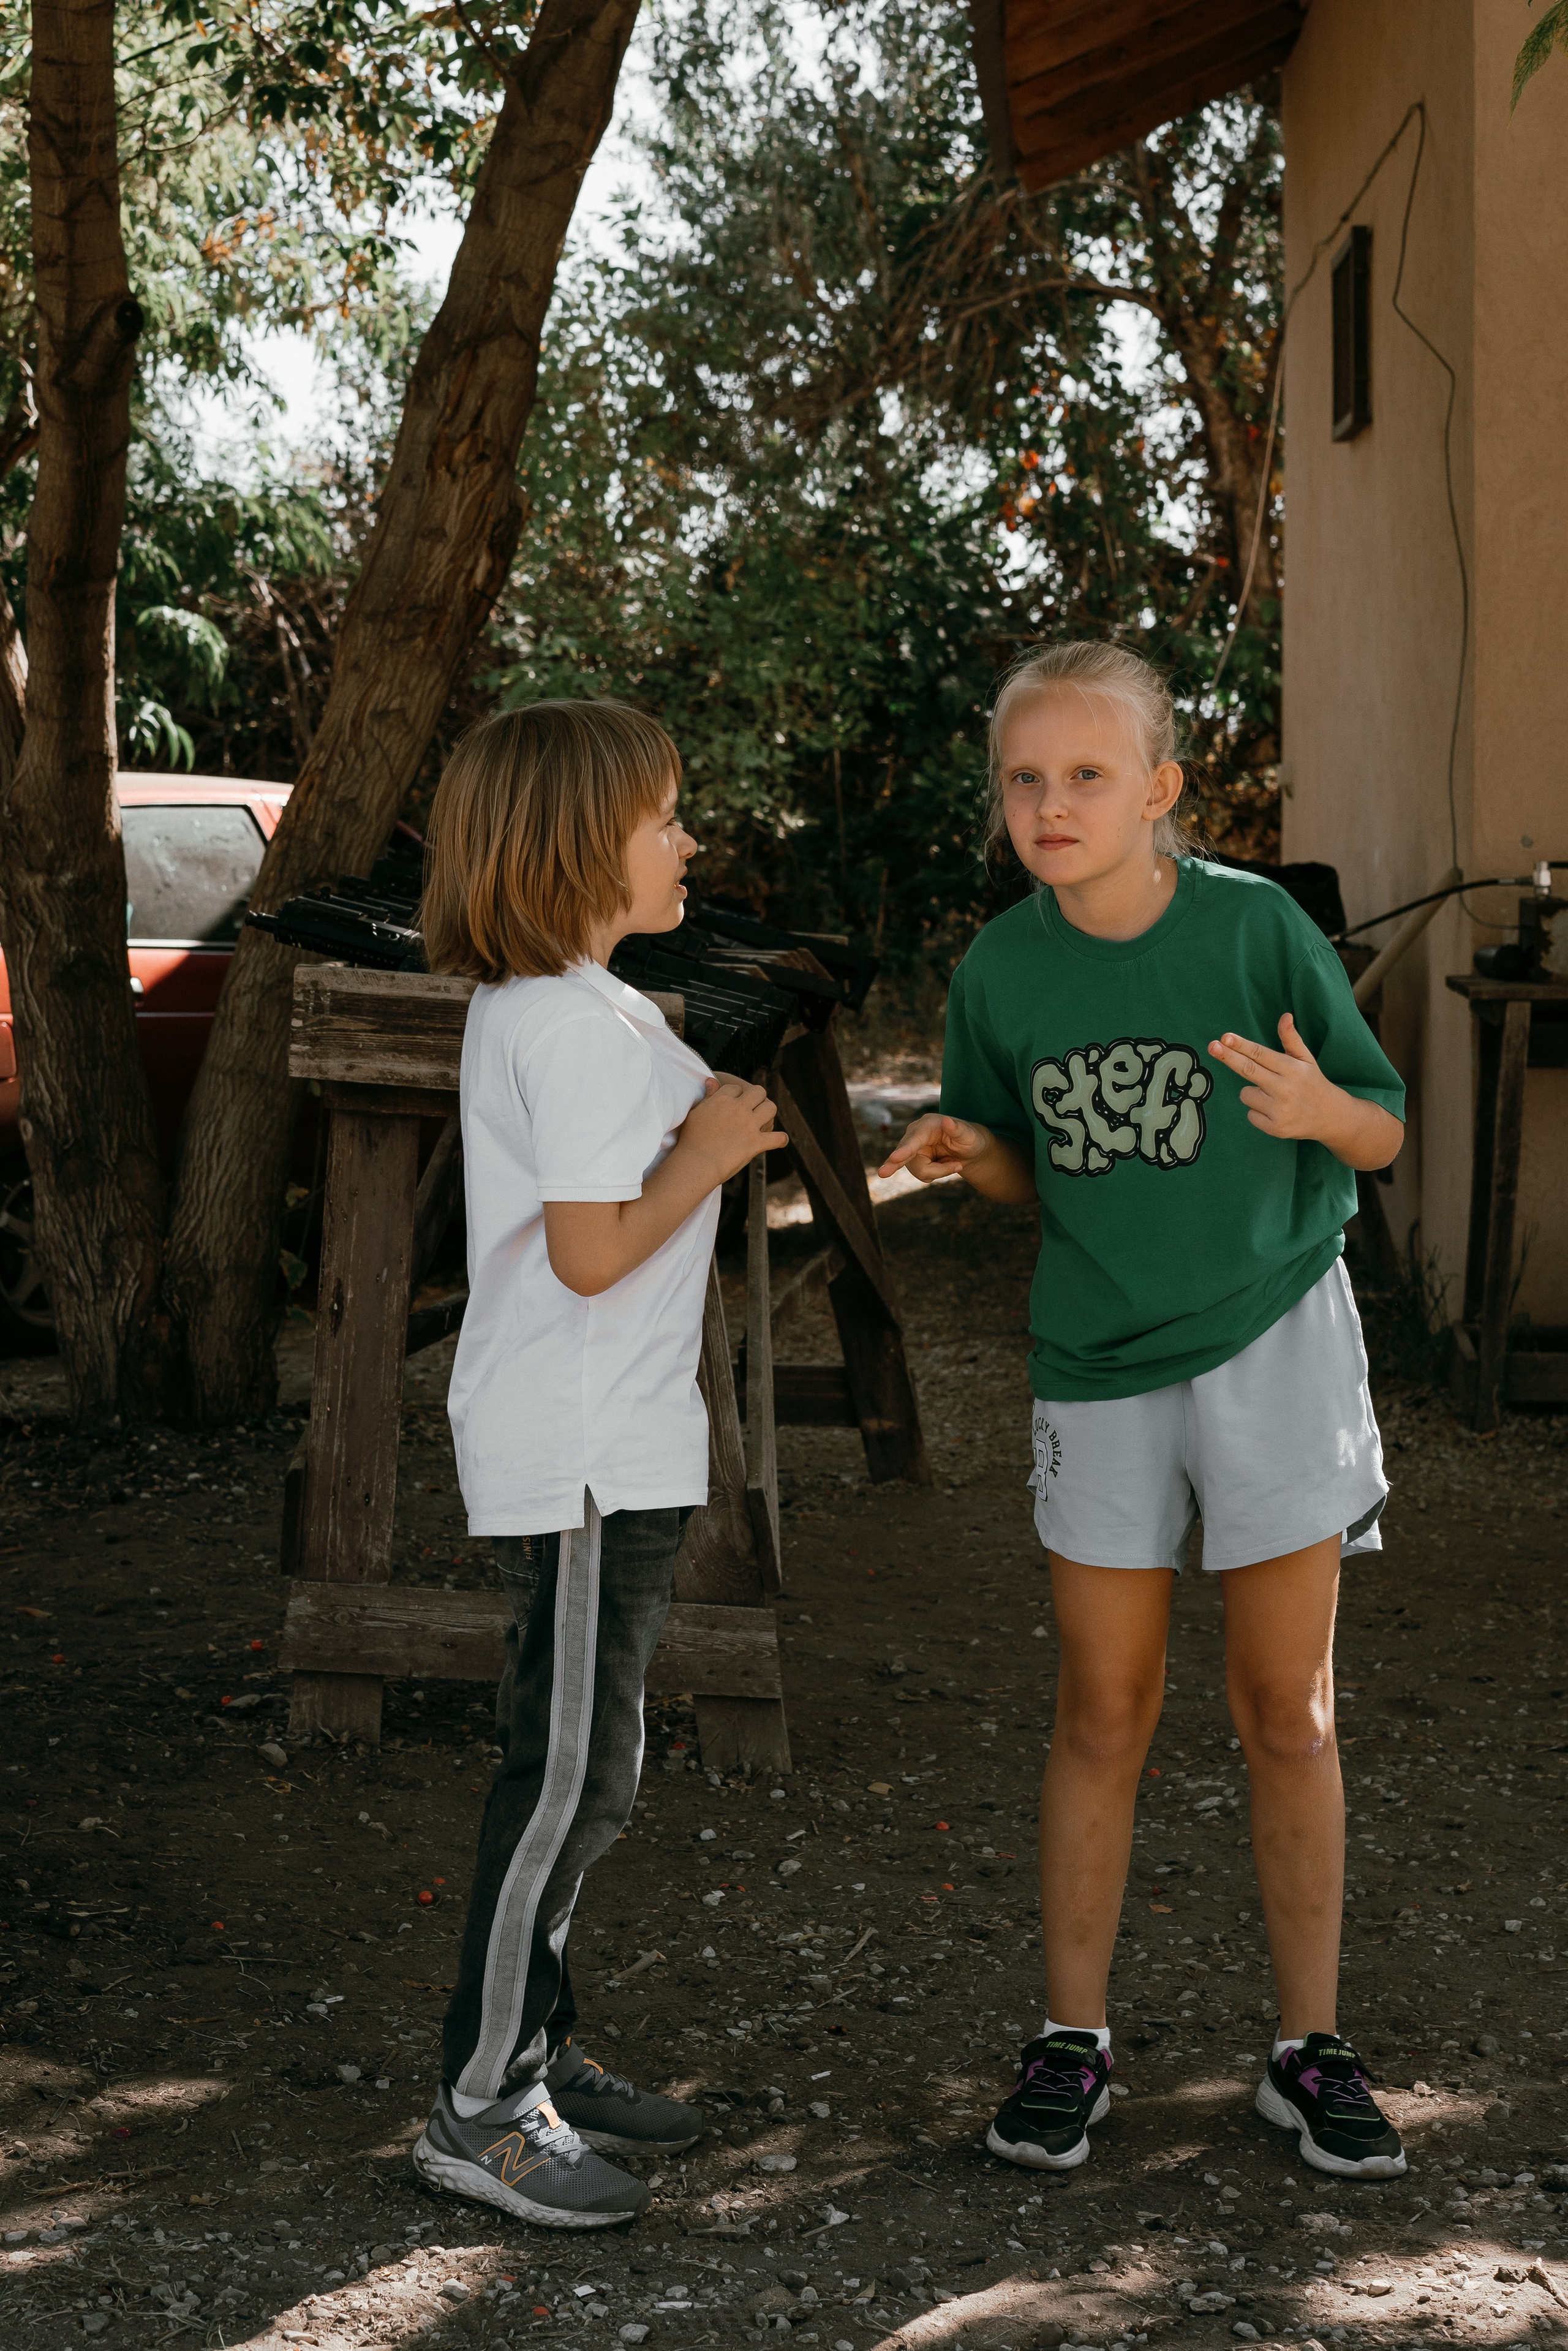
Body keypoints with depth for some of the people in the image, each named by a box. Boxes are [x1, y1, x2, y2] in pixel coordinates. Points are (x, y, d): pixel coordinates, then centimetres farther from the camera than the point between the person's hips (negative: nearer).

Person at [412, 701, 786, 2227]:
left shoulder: (529, 1010, 14)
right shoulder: (579, 1028, -19)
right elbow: (592, 1252, -22)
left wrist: (698, 1128, 9)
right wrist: (713, 1154, -11)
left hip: (598, 1446, 11)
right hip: (584, 1454, -11)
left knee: (574, 1766, 16)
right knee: (574, 1771, -4)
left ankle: (533, 2054, 27)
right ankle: (482, 2105, 5)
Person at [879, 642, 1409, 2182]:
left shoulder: (1256, 928, -13)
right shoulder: (1002, 971, -5)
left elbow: (1385, 1134, -5)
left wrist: (1316, 1108, -27)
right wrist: (964, 1152, -13)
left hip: (1273, 1338, -2)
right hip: (1101, 1367, 2)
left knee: (1286, 1710, 6)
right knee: (1105, 1714, 8)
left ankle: (1310, 2051, 19)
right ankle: (1072, 2042, 21)